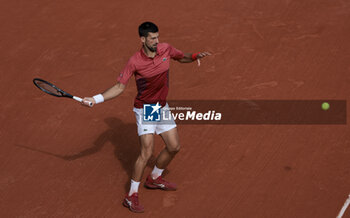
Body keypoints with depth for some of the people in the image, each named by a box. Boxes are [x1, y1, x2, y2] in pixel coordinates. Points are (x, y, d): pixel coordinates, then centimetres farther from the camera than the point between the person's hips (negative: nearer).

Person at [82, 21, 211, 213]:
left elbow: (182, 58, 14)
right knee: (147, 153, -15)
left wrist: (195, 56, -9)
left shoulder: (165, 49, -6)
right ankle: (131, 196, -5)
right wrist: (95, 99, -25)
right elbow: (119, 87, -15)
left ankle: (154, 179, 37)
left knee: (174, 147, 13)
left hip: (162, 107, 6)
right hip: (144, 110, -6)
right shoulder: (135, 62, -20)